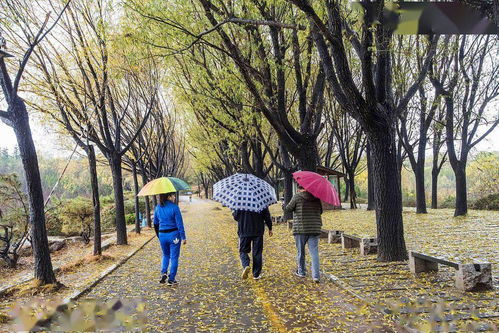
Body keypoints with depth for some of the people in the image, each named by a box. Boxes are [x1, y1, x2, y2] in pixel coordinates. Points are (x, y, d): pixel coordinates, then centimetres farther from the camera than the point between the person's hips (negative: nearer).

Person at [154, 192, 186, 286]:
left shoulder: (158, 208, 3)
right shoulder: (174, 207, -13)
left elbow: (155, 223, 12)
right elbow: (179, 224, -14)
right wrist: (183, 237, -9)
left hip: (162, 235, 5)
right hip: (174, 235, -5)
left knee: (166, 255, 24)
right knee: (174, 257, 7)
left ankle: (164, 272, 5)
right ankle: (171, 279, 10)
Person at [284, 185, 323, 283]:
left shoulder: (297, 197, -6)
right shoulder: (316, 198, 6)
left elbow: (287, 210, -4)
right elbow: (320, 211, 16)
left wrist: (284, 206, 17)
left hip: (300, 229, -3)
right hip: (314, 229, 3)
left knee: (300, 252, 13)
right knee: (314, 253, 3)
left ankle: (301, 272, 26)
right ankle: (316, 276, -3)